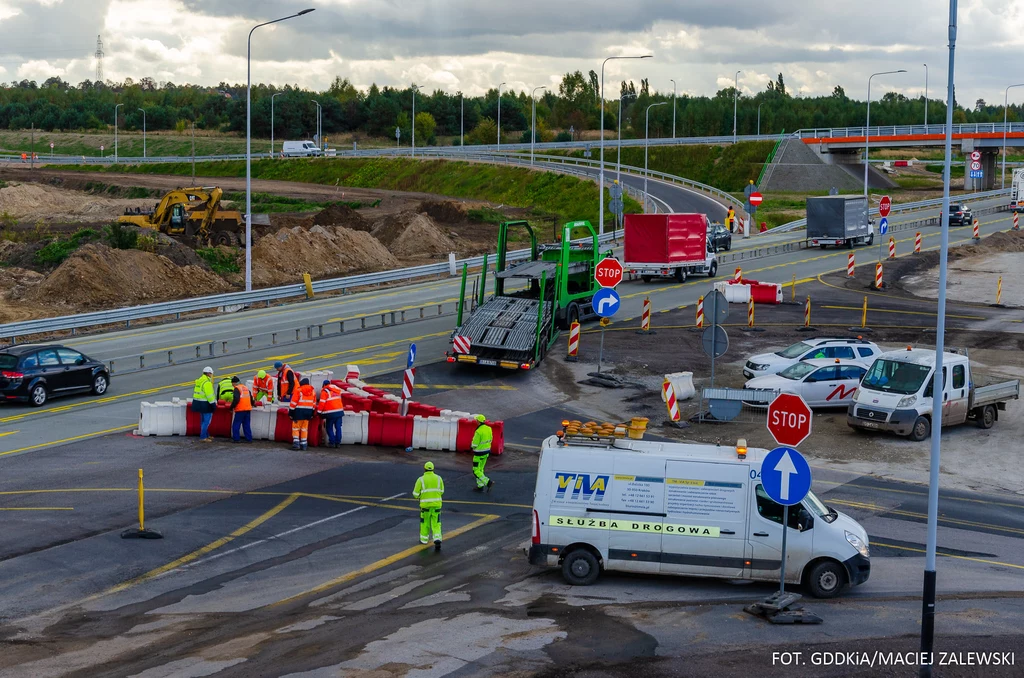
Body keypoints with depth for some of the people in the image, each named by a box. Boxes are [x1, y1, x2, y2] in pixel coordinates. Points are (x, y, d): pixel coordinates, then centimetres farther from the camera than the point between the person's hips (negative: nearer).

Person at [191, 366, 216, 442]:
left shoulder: (200, 381, 12)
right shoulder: (207, 382, -19)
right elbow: (209, 395, -22)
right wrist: (213, 404, -16)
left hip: (198, 402, 10)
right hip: (205, 404, -10)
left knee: (204, 420, 20)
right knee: (207, 421, -4)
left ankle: (206, 435, 30)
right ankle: (203, 437, -4)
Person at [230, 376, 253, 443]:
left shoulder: (237, 389, -8)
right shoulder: (246, 388, 15)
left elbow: (236, 400, -18)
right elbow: (251, 398, 23)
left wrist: (231, 408, -9)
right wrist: (251, 404, 39)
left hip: (240, 410, -7)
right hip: (248, 409, 7)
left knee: (236, 425, 1)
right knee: (247, 425, 13)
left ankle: (236, 439, -1)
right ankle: (249, 439, 11)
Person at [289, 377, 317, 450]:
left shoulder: (298, 390, -8)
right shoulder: (313, 391, 9)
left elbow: (293, 403, -10)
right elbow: (314, 403, 14)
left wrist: (291, 412, -5)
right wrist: (312, 413, 21)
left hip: (299, 411, -5)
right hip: (308, 412, 5)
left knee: (296, 428, 2)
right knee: (304, 428, 12)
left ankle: (296, 443, -10)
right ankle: (303, 444, 11)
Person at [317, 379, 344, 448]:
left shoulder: (325, 391, -5)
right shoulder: (337, 390, 15)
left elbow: (322, 402, -10)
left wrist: (319, 411, -4)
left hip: (331, 413, -6)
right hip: (339, 411, 6)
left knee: (329, 428, 5)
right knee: (338, 427, 8)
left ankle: (332, 442, 0)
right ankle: (338, 442, 8)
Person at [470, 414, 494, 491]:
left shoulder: (478, 431, -25)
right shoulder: (489, 429, 0)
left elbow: (474, 445, -20)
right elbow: (490, 439, 12)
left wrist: (472, 445, 3)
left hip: (479, 453, -8)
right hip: (486, 451, 8)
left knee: (476, 471, 2)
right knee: (480, 469, 19)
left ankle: (488, 482, -12)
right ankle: (480, 486, 21)